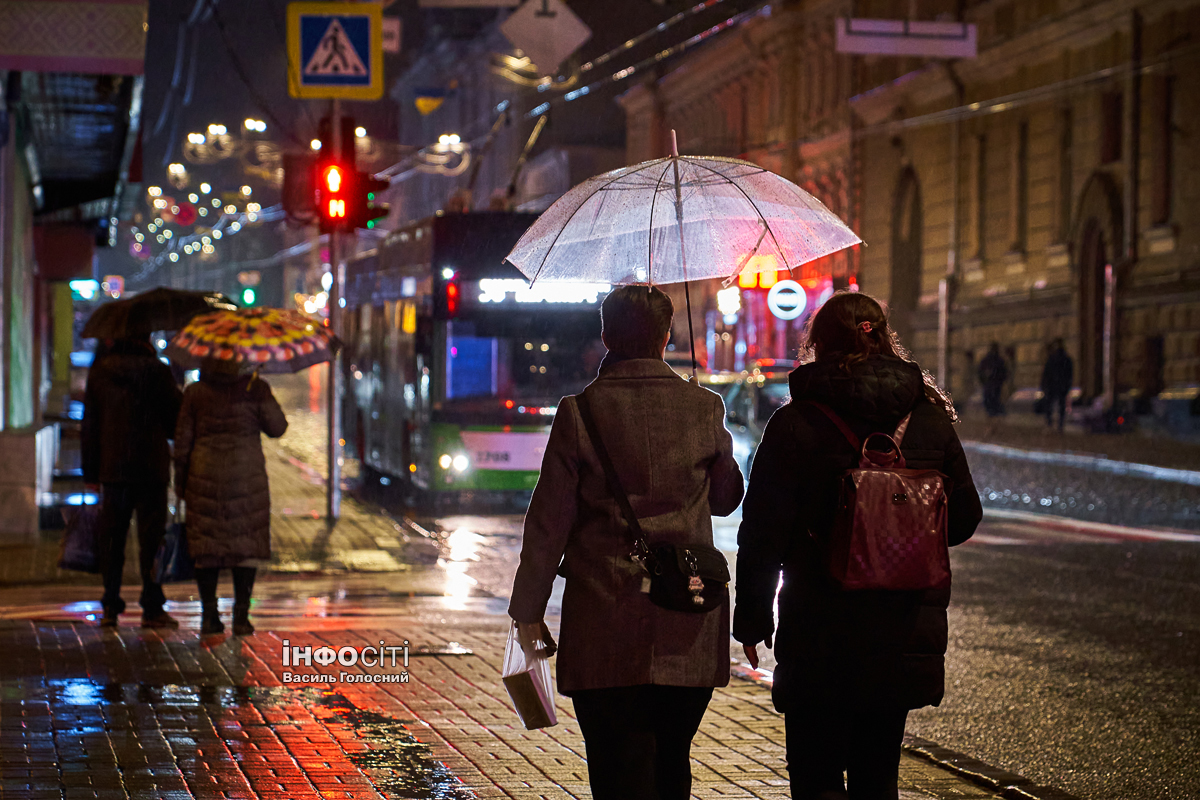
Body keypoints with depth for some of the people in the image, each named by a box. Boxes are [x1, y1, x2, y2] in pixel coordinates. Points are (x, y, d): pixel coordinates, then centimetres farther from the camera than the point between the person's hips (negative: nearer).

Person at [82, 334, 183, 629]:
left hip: (112, 469, 3)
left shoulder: (99, 372, 3)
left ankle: (111, 607, 7)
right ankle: (152, 609, 1)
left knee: (112, 539, 8)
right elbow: (176, 419, -3)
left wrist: (90, 472, 12)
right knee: (151, 538, 1)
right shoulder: (156, 370, -7)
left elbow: (89, 426, 7)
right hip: (151, 470, -3)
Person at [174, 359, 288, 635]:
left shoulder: (195, 392, 0)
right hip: (247, 476, -1)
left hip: (205, 476, 2)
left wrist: (180, 481, 12)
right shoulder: (255, 388, -5)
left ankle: (209, 615, 7)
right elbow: (277, 428, -1)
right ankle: (241, 615, 0)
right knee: (247, 545, 4)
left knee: (206, 547, 8)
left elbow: (183, 441, 2)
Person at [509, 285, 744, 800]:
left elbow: (549, 523, -4)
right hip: (688, 629, 3)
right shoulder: (704, 409, 1)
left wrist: (528, 611, 3)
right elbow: (726, 500, 17)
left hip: (605, 629, -3)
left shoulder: (580, 413, -6)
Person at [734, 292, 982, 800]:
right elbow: (964, 518, 10)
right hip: (904, 638, 5)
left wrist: (752, 619, 2)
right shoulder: (931, 419, 3)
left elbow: (763, 533, -9)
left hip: (821, 636, -4)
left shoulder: (796, 423, -9)